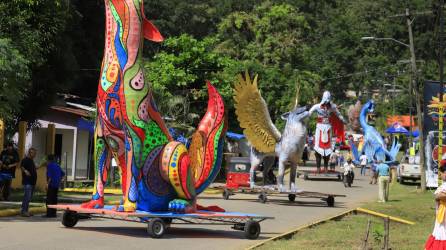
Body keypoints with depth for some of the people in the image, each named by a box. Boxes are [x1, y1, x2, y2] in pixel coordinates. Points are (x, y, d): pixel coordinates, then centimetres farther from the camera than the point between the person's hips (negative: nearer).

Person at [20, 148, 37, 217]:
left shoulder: (31, 160, 19)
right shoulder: (25, 160, -10)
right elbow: (21, 166, -26)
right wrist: (25, 171, -42)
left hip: (32, 182, 10)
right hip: (27, 182, -10)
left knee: (29, 197, 12)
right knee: (27, 196, -14)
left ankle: (26, 211, 17)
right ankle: (23, 211, -12)